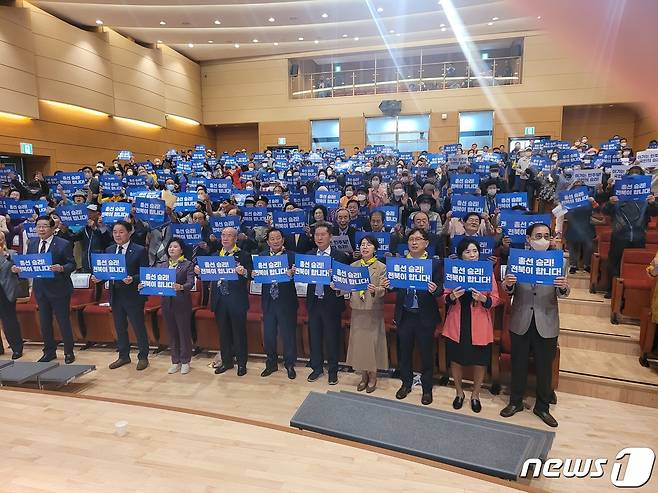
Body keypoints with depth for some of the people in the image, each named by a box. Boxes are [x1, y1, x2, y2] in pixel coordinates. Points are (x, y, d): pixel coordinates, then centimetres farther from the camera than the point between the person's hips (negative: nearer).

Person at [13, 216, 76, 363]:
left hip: (59, 289, -6)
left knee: (63, 321, 4)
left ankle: (69, 352, 18)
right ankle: (49, 351, 30)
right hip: (40, 289, 6)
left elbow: (72, 264, -11)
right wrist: (18, 268, -8)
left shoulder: (63, 244, -10)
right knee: (44, 322, 15)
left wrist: (61, 268, -30)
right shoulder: (32, 243, 7)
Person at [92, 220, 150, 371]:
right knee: (119, 327, 16)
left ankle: (143, 357, 19)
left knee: (138, 327, 4)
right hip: (115, 295, 6)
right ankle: (123, 356, 32)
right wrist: (98, 277, -9)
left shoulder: (140, 251, -8)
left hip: (133, 295, -6)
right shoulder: (109, 250, 9)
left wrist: (132, 279, -27)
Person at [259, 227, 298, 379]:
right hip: (268, 301, 3)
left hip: (286, 301, -3)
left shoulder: (291, 255, -4)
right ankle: (271, 364, 31)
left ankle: (290, 365, 25)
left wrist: (292, 273, -35)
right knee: (268, 334, 12)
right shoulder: (262, 256, 6)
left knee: (288, 334, 6)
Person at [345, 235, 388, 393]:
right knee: (358, 342, 9)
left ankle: (372, 378, 21)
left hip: (374, 310, -3)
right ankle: (363, 376, 26)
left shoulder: (381, 267, -3)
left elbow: (383, 290, -11)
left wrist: (375, 290, -32)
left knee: (372, 342, 3)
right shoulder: (353, 266, 7)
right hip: (357, 310, 3)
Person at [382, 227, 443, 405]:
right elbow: (394, 285, 4)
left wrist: (435, 289, -29)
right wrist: (387, 285, -18)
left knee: (426, 353, 10)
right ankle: (406, 383, 35)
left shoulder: (435, 263, -4)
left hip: (425, 316, -3)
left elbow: (441, 287, -7)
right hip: (404, 315, 3)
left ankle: (427, 388, 29)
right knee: (404, 351, 15)